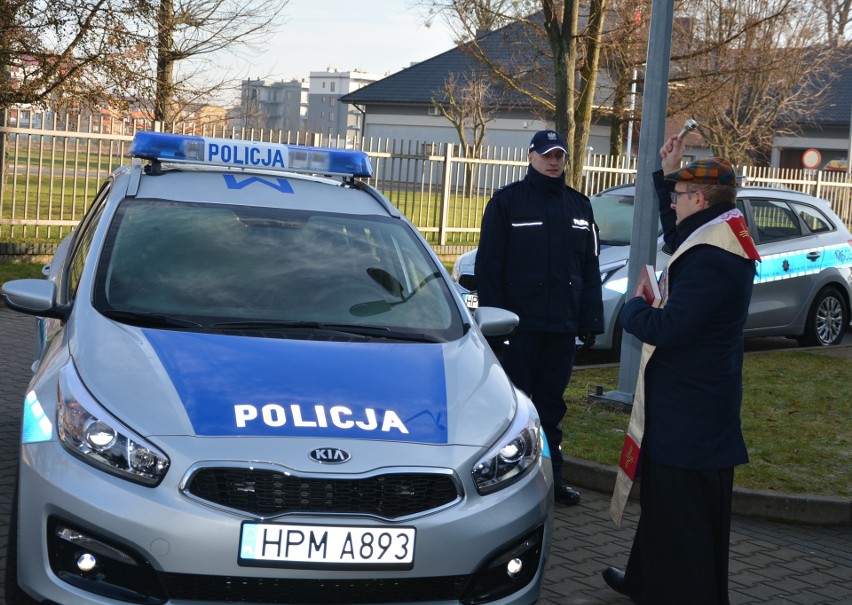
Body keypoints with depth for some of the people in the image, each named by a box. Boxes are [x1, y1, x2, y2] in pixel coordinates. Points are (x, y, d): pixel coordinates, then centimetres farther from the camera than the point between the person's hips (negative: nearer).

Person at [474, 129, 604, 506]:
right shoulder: (507, 202, -1)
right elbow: (488, 266, -4)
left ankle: (551, 477, 19)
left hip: (562, 326, 4)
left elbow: (590, 269, 14)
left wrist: (591, 322, 8)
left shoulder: (579, 206, 13)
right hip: (519, 323, -4)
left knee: (551, 404, 11)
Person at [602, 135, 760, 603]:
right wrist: (668, 176, 27)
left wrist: (633, 307, -8)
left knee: (685, 517, -3)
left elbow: (668, 328, -29)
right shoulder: (716, 241, 9)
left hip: (691, 413, -11)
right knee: (663, 500, 23)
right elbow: (678, 239, 32)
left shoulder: (710, 259, -25)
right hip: (689, 404, 11)